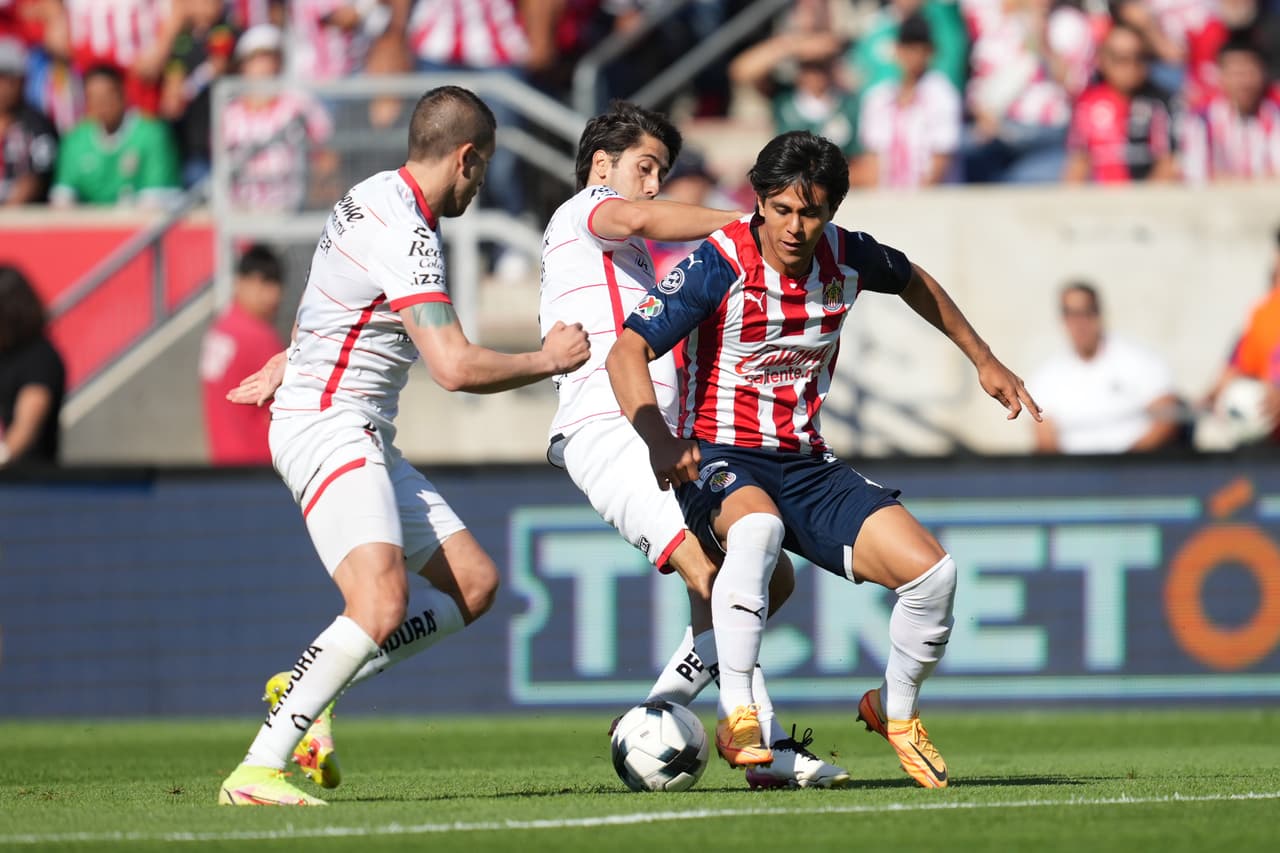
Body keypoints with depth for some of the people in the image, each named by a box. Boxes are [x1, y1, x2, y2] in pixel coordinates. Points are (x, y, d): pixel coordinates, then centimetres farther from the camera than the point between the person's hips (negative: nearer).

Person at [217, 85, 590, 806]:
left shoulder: (375, 200, 14)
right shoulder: (404, 234, -19)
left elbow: (325, 313, 31)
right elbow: (456, 367, -23)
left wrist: (287, 367, 44)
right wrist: (549, 361, -8)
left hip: (366, 437, 11)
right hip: (330, 428, -11)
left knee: (474, 584, 7)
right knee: (382, 606, -27)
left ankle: (308, 691, 9)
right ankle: (258, 770, -26)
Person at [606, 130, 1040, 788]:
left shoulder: (847, 258, 0)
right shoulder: (720, 263, -16)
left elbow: (914, 283, 24)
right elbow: (627, 353, -23)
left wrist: (984, 362, 28)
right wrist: (658, 440, -39)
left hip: (807, 467, 5)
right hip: (720, 461, -5)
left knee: (932, 571, -12)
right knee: (757, 528, -42)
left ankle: (895, 711, 17)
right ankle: (737, 718, -34)